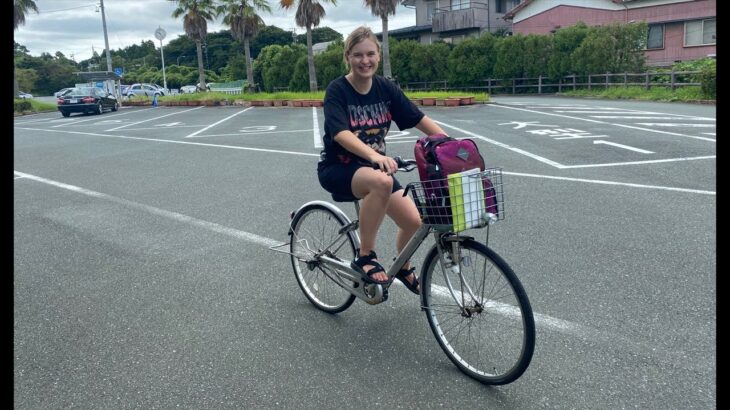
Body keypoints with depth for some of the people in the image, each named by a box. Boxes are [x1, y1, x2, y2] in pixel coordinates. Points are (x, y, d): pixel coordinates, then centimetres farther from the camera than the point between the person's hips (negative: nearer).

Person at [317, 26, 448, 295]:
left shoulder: (385, 88, -2)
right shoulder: (337, 90, -16)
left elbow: (420, 119, -3)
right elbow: (341, 134, -31)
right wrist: (374, 155, -49)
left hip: (373, 167, 5)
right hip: (337, 169, -5)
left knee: (414, 221, -10)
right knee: (381, 181, -38)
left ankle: (403, 267, 23)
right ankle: (365, 256, -20)